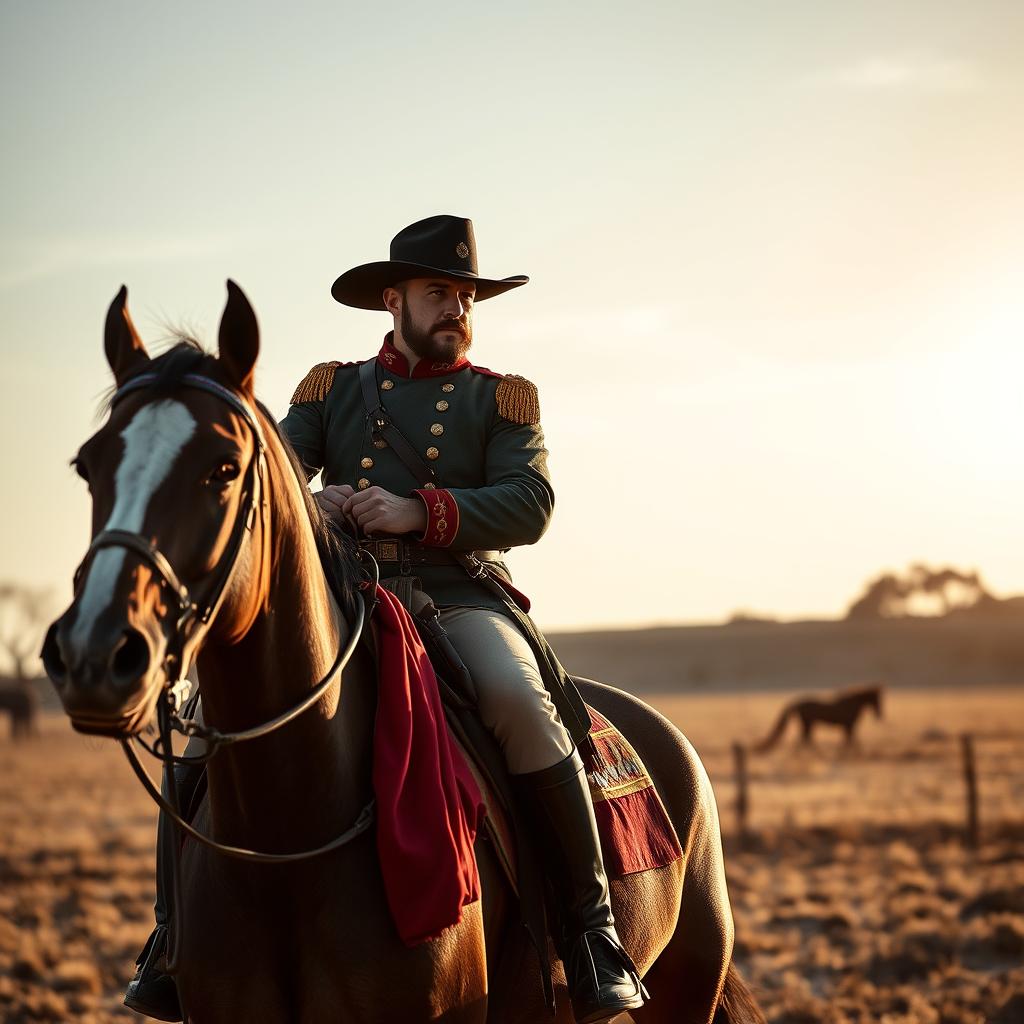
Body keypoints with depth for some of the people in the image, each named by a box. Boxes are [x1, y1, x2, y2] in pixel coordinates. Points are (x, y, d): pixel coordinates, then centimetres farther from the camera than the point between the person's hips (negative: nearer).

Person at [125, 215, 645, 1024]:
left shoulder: (502, 398, 14)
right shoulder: (332, 389, 20)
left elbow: (530, 505, -1)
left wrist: (422, 512, -17)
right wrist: (307, 499, -15)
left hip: (463, 597, -2)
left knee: (518, 702, -33)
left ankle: (589, 923, -22)